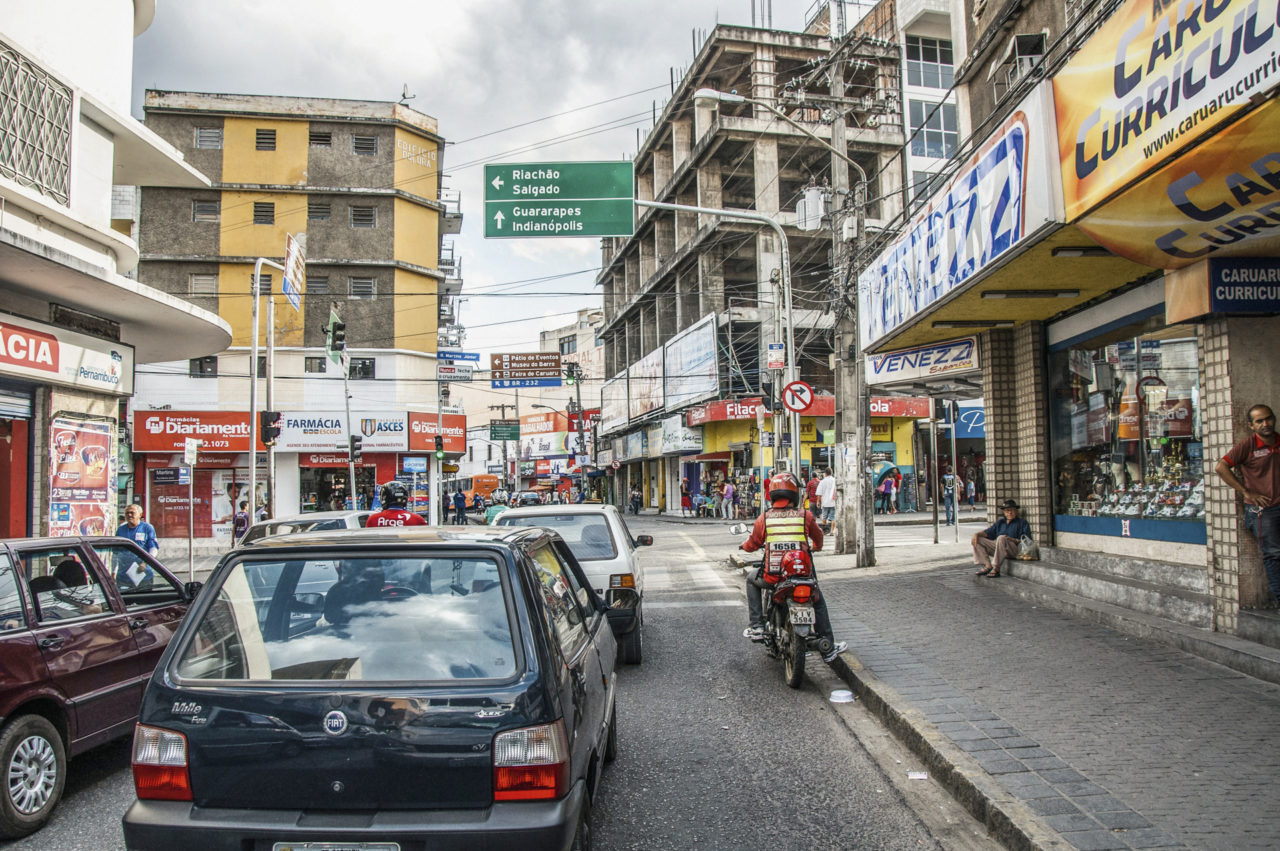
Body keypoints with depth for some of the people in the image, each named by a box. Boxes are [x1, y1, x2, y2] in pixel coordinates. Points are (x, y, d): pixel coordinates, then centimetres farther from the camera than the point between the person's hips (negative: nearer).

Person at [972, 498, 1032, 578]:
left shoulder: (1022, 523, 11)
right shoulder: (1000, 522, 27)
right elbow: (988, 532, 18)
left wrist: (1014, 540, -20)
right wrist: (977, 534, -2)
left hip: (1015, 549, -6)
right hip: (997, 546, 6)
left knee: (1001, 538, -36)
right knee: (978, 540, -6)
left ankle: (996, 569, -34)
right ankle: (988, 566, -16)